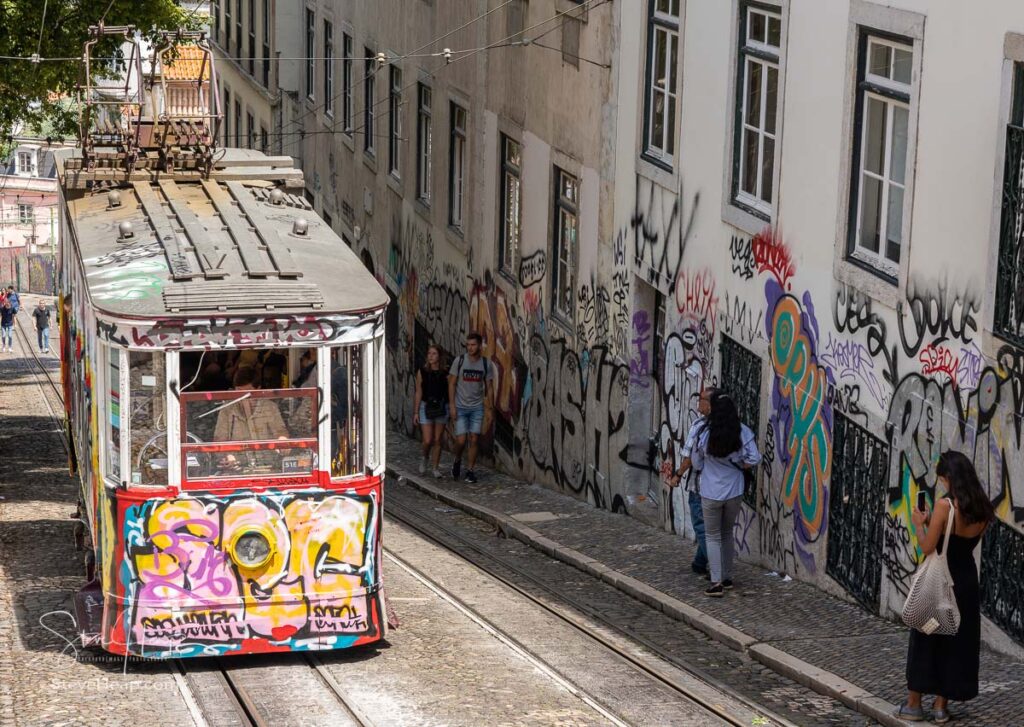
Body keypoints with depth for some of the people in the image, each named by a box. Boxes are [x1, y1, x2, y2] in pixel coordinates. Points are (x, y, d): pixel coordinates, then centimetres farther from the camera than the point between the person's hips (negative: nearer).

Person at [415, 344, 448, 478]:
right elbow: (419, 393, 2)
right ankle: (425, 458, 25)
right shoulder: (422, 372, -1)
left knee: (437, 440, 5)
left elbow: (449, 391, 3)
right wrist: (416, 412, 0)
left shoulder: (445, 373, 0)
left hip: (441, 408, 1)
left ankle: (436, 468, 15)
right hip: (426, 407, -1)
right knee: (427, 440, -6)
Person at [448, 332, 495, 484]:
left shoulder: (486, 364, -2)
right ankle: (457, 461, 23)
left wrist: (489, 409, 2)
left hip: (477, 408, 1)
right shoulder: (459, 361, -6)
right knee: (461, 440, -7)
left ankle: (470, 470, 11)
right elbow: (452, 384, -3)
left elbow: (489, 388, 5)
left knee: (474, 439, -1)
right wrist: (452, 405, -9)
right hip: (460, 407, -1)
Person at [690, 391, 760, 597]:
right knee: (727, 534, 20)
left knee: (713, 537, 8)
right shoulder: (742, 432, -11)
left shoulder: (704, 435, -16)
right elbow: (753, 459, -14)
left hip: (711, 493, -3)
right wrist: (738, 466, 3)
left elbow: (697, 464, -3)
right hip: (735, 492, 3)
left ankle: (717, 583, 1)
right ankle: (727, 578, 25)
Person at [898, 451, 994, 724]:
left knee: (926, 640, 7)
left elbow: (927, 547, -15)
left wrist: (919, 524, 2)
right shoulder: (982, 509, 1)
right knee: (957, 642, 11)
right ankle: (941, 706, 16)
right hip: (967, 581, 5)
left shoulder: (945, 506, -18)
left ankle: (914, 704, 14)